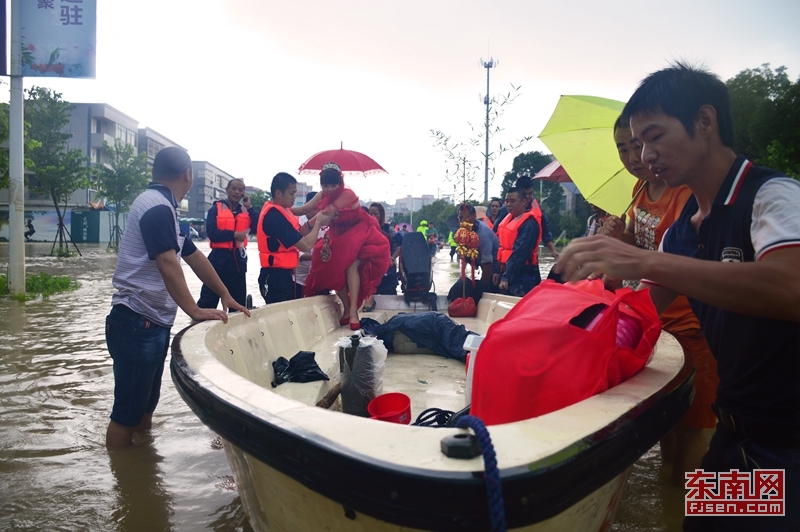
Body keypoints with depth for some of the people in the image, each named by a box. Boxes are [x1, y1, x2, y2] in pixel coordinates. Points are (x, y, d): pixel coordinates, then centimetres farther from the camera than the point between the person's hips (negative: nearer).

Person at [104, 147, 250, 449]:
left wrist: (225, 295, 19)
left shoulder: (163, 208, 16)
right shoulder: (156, 207, -15)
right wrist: (195, 311, -27)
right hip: (138, 323, -10)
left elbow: (194, 257, 19)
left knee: (145, 407, 17)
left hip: (153, 322, 10)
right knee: (127, 413, -1)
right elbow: (167, 263, -25)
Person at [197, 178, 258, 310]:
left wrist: (249, 207, -6)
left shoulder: (246, 211, 10)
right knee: (208, 299, -2)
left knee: (239, 301, 12)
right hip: (219, 257, -4)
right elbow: (212, 233, -13)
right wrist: (234, 235, -13)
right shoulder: (216, 209, -1)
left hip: (238, 259, 4)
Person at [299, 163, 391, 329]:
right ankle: (346, 309, 8)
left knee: (351, 266, -27)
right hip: (338, 236, 7)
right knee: (334, 270, -5)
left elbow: (327, 212, -35)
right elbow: (305, 209, -9)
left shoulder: (347, 194, -26)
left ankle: (353, 312, -26)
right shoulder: (323, 195, -5)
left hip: (358, 234, -7)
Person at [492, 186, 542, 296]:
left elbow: (519, 253, -23)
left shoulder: (529, 223, -16)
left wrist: (507, 277, -26)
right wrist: (497, 270, 12)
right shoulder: (508, 219, 12)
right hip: (506, 271, 9)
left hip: (522, 275, -9)